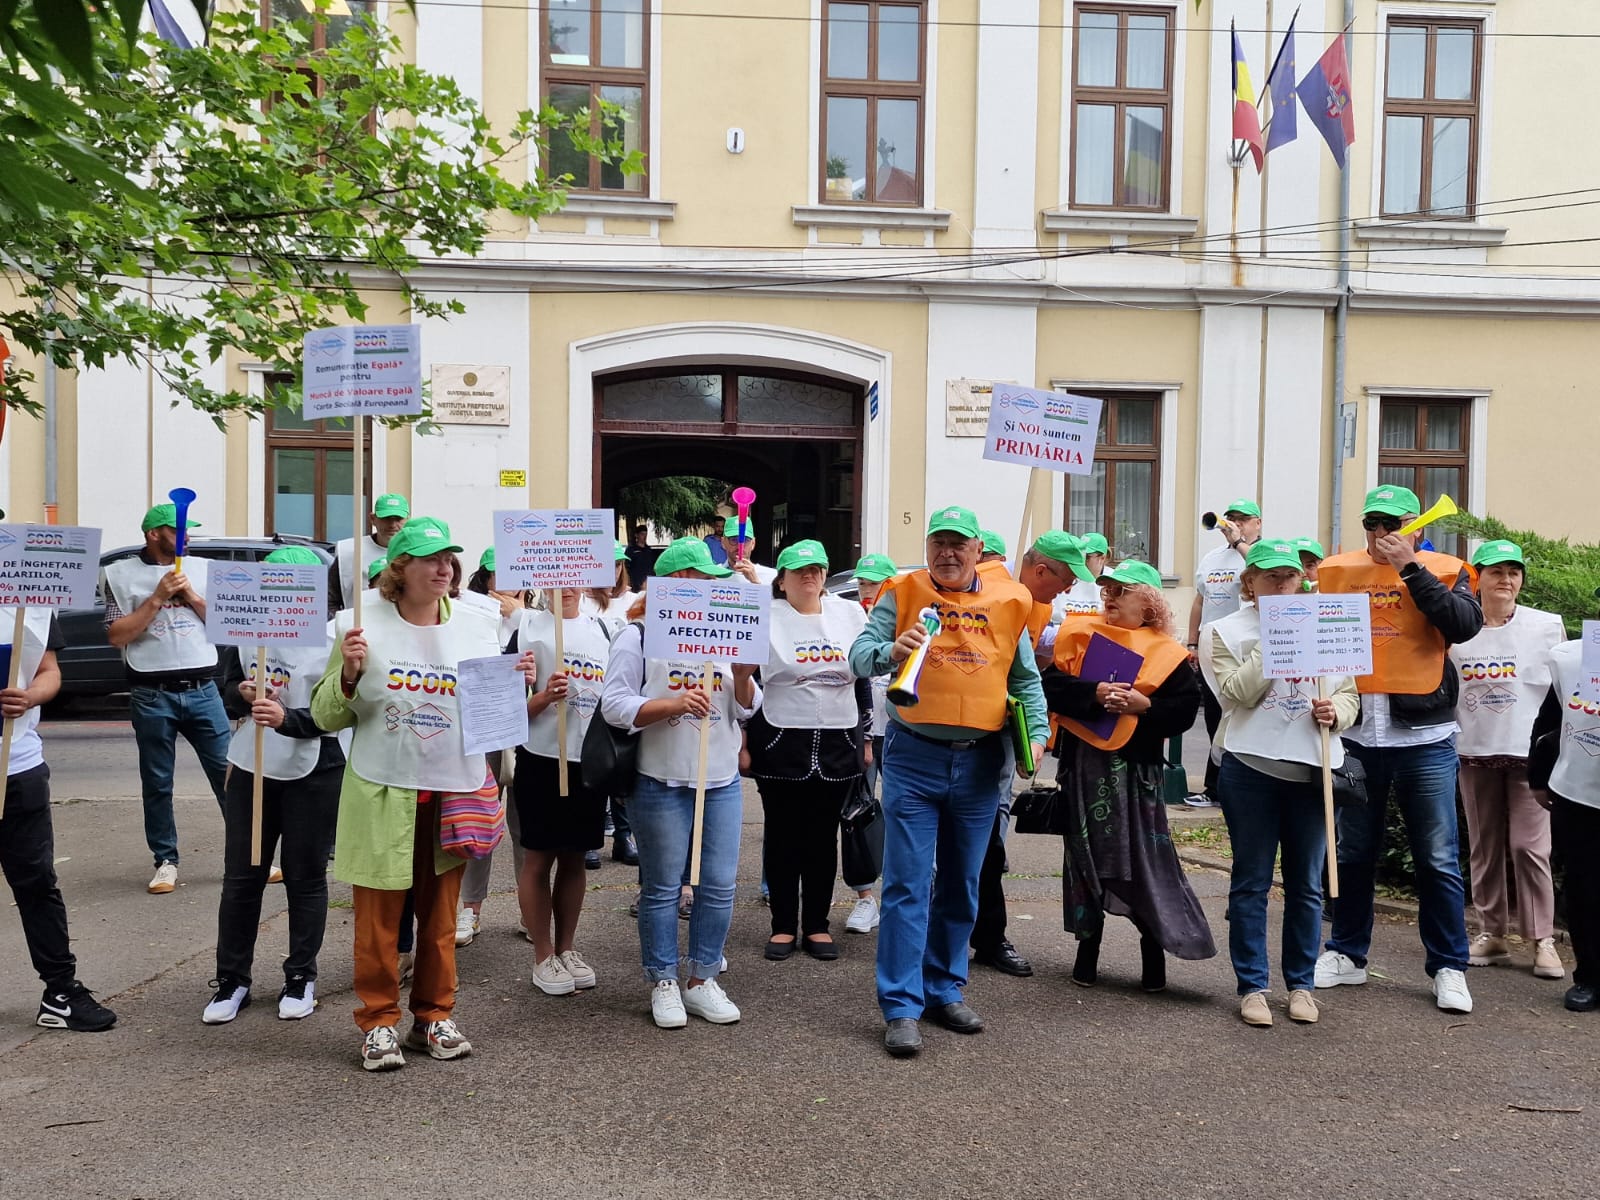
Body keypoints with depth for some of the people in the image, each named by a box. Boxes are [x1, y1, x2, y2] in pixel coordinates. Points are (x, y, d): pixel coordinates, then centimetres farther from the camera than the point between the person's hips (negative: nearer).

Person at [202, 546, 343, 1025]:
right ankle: (232, 980, 22)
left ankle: (301, 977, 22)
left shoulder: (334, 639, -11)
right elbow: (227, 688, 10)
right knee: (240, 876, 9)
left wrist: (287, 718, -31)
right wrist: (243, 694, -13)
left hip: (313, 771, -3)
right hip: (251, 766, 4)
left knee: (305, 876, 8)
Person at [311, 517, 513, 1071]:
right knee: (378, 915, 5)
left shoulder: (478, 625, 6)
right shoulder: (362, 624, -4)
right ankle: (378, 1022, 20)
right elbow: (326, 716, -1)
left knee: (440, 913, 12)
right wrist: (348, 673, -18)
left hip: (455, 793, 3)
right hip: (382, 793, -2)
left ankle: (434, 1015, 27)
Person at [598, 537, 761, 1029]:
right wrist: (673, 703, -20)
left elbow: (747, 709, 13)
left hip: (721, 781, 5)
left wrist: (743, 676, -7)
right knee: (662, 888, 4)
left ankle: (701, 979, 19)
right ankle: (663, 984, 17)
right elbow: (614, 704, -10)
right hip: (661, 784, -5)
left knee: (719, 886, 5)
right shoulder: (639, 636, -2)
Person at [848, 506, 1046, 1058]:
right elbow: (858, 655, -9)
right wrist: (892, 650, -31)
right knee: (907, 885, -5)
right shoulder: (903, 595, -2)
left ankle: (945, 990, 28)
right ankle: (901, 1008, 2)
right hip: (913, 758, -3)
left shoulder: (1008, 603, 5)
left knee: (961, 885, 13)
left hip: (979, 762, 3)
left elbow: (1026, 679, 12)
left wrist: (1035, 733, -2)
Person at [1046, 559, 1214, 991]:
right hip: (1083, 763, 2)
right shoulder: (1080, 634, 6)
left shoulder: (1165, 651, 3)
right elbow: (1053, 687, -5)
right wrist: (1095, 693, -18)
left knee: (1144, 856, -2)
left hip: (1136, 767, -2)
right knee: (1086, 853, 9)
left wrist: (1145, 704, -17)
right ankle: (1088, 945, 20)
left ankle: (1154, 949, 10)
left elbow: (1187, 707, -3)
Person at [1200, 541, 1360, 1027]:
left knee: (1306, 885, 9)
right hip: (1251, 767, -3)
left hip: (1311, 769, 3)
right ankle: (1252, 986, 12)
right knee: (1251, 883, 4)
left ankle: (1301, 983, 21)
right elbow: (1237, 694, -13)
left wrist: (1335, 712, -12)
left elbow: (1349, 695, 10)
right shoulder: (1227, 632, 1)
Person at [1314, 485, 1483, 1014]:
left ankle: (1448, 968, 15)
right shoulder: (1337, 571, 7)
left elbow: (1465, 625, -17)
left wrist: (1410, 567, -16)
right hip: (1354, 735, 2)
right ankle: (1347, 954, 26)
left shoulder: (1444, 571, 1)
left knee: (1438, 860, 3)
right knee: (1353, 852, 12)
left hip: (1423, 738, -2)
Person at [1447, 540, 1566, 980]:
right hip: (1473, 752, 2)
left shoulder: (1548, 626, 0)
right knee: (1484, 848, 8)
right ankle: (1492, 933, 17)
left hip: (1529, 753, -2)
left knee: (1529, 847, -5)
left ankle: (1543, 940, 3)